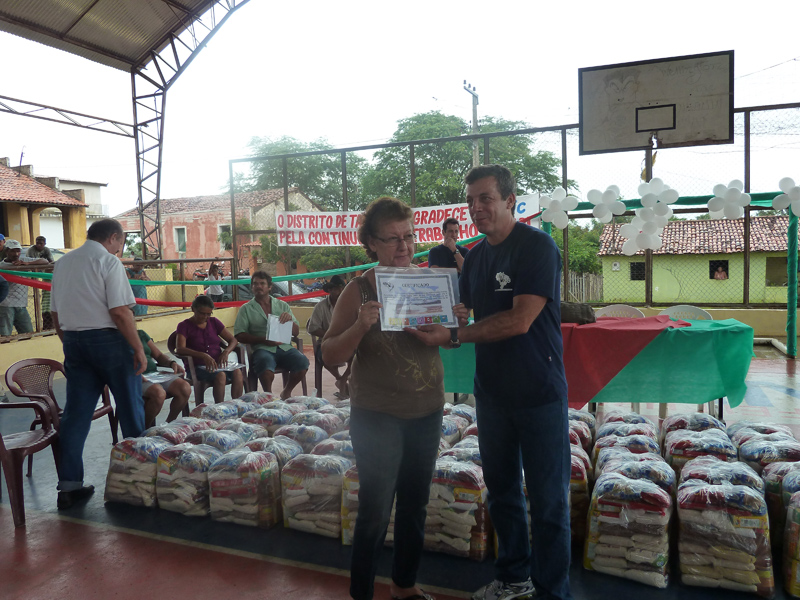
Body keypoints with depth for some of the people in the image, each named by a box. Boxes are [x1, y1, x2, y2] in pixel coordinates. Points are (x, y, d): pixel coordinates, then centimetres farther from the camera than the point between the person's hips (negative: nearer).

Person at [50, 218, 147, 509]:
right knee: (130, 406, 7)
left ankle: (69, 485, 11)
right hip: (108, 338, -6)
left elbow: (55, 313, 16)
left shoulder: (62, 263, 12)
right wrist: (138, 348, -12)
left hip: (73, 340, 7)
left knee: (76, 412, 8)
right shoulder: (108, 261, -10)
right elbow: (120, 311, -17)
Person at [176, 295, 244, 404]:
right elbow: (180, 349, -15)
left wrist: (225, 352, -12)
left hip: (218, 363, 4)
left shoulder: (214, 322, 15)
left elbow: (233, 340, 12)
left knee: (237, 372, -28)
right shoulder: (184, 326, 2)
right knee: (220, 375, -35)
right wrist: (203, 356, -31)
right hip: (198, 367, -4)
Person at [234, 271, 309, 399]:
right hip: (263, 349, -2)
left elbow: (296, 332, 17)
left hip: (284, 347, 2)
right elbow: (239, 335, 3)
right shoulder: (246, 309, 13)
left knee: (302, 362, -27)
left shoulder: (282, 305, 20)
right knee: (265, 363, -37)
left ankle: (286, 392, 2)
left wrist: (290, 320, -5)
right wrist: (263, 340, -11)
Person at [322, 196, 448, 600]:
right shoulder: (360, 290, -10)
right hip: (377, 416, -4)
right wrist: (361, 325, -29)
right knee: (375, 510, 0)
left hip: (427, 411, 5)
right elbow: (330, 354, -11)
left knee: (415, 505, 17)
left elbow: (449, 339, 12)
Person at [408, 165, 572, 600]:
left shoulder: (537, 247, -14)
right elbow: (460, 309, 15)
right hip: (491, 392, 7)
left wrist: (451, 336, -24)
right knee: (502, 489, 18)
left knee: (548, 499, 4)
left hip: (538, 393, -7)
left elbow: (520, 320, -23)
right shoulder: (476, 256, 9)